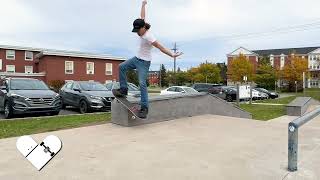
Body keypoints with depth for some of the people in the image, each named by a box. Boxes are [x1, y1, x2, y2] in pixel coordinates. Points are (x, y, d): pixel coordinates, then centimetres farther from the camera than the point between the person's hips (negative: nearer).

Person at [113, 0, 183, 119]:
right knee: (122, 67, 8)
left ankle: (144, 108, -12)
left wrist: (172, 55, -27)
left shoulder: (148, 36, -25)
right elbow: (142, 16, 13)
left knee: (142, 84, -16)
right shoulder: (143, 29, -2)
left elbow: (160, 47, -25)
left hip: (144, 62, -9)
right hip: (137, 58, 9)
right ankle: (124, 90, 12)